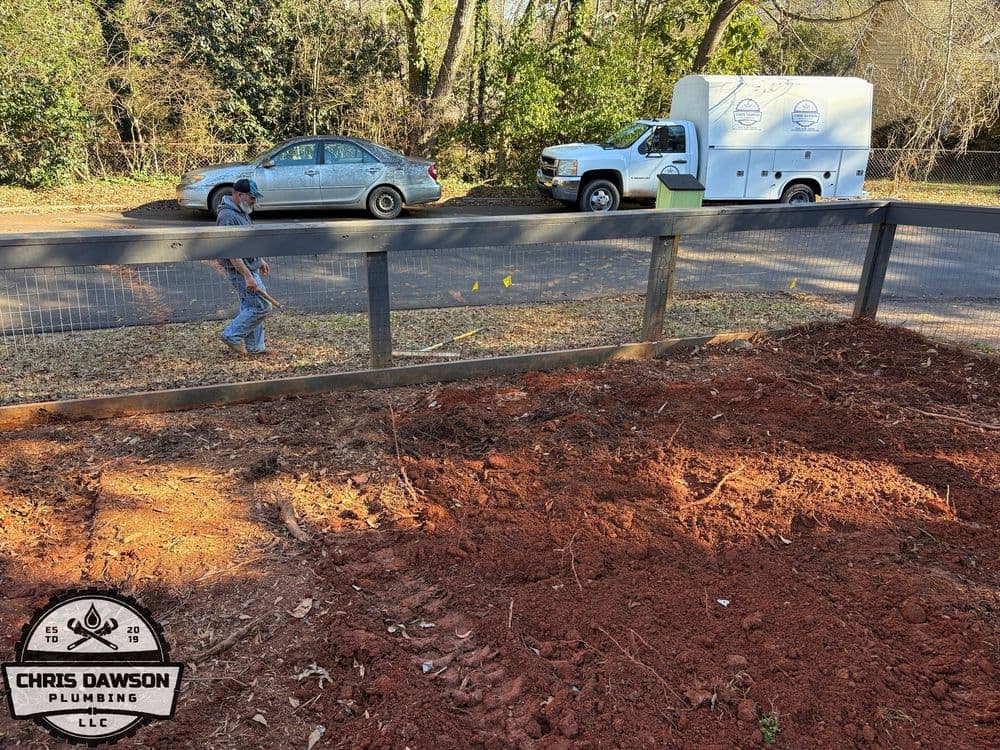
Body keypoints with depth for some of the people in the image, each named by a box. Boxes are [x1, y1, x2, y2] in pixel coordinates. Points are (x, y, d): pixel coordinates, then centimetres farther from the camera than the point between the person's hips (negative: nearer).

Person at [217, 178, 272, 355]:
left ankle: (253, 347, 20)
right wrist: (248, 276, -28)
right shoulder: (227, 217, -21)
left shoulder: (241, 212, 12)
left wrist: (260, 260, 26)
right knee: (262, 306, -9)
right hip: (241, 271, -10)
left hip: (250, 268, 10)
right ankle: (231, 335, 2)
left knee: (250, 307, 13)